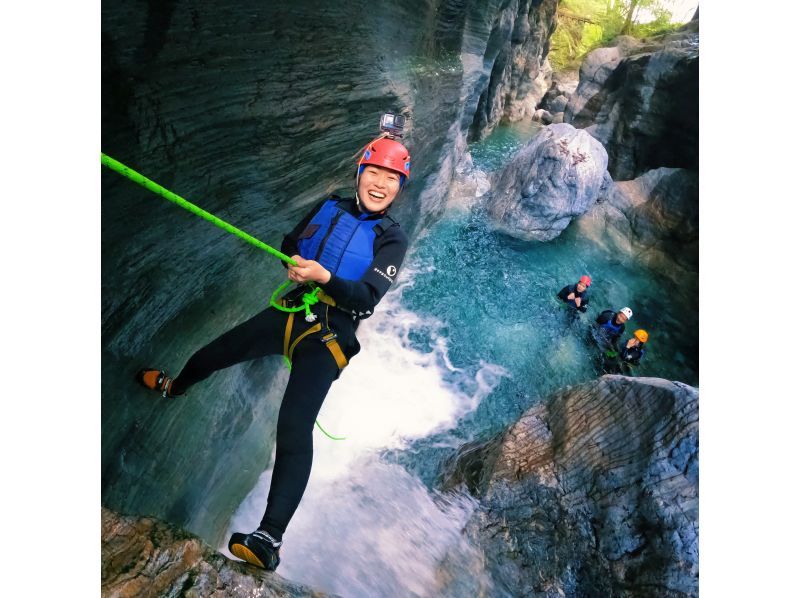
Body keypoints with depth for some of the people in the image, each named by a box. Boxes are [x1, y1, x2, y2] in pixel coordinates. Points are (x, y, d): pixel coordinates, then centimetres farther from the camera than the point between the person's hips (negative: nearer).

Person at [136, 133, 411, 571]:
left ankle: (269, 539, -17)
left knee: (294, 428, -21)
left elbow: (368, 297, -16)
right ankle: (174, 387, 55)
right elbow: (289, 244, 13)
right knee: (213, 352, 20)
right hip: (291, 311, 6)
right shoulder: (330, 207, 8)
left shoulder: (392, 239, -5)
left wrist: (323, 276, -33)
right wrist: (295, 262, -11)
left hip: (328, 335, -5)